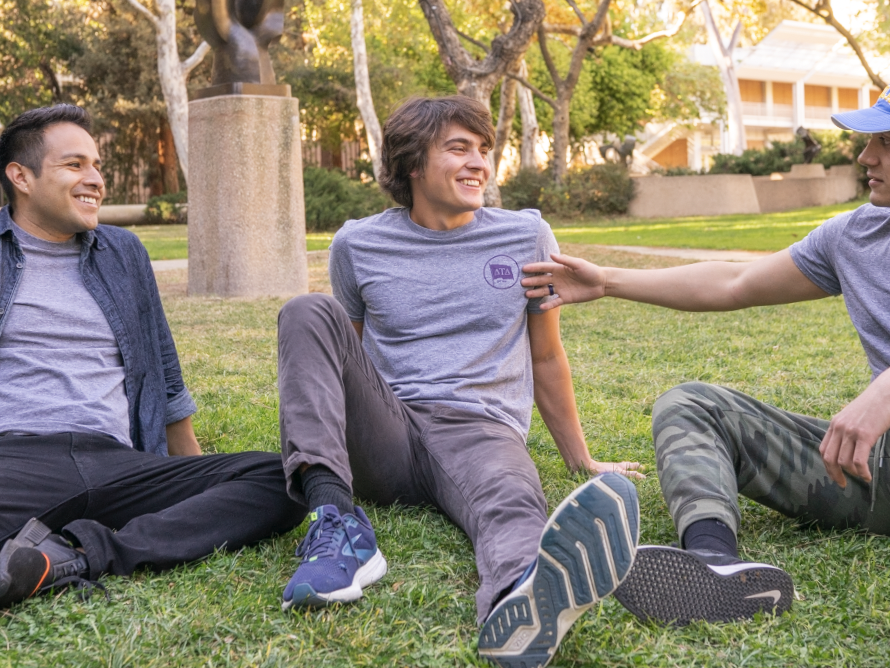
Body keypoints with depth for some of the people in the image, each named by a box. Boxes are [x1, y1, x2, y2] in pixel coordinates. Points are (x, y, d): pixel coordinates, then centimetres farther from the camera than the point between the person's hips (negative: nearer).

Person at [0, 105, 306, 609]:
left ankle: (76, 553, -32)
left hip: (114, 462, 6)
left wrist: (202, 484, 25)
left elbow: (167, 380, 29)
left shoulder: (123, 253, 25)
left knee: (280, 478, -23)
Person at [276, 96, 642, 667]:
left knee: (511, 505, -38)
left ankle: (521, 606, -77)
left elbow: (546, 356, 19)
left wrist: (582, 461, 21)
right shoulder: (357, 245, 10)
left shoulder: (526, 237, 11)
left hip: (481, 431, -1)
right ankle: (337, 521, -36)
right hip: (385, 440, 2)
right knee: (307, 314, -20)